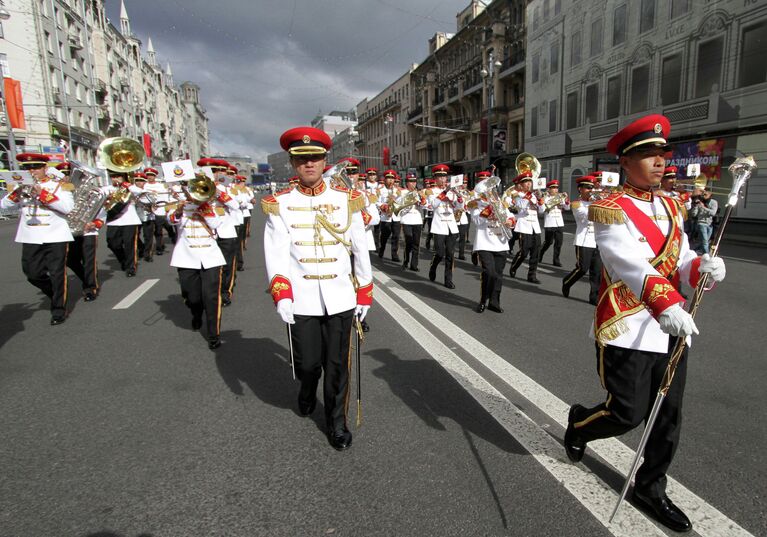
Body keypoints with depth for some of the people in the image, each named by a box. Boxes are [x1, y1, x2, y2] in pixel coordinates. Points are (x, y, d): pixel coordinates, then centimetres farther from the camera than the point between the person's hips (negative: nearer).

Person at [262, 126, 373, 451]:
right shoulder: (280, 204, 2)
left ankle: (336, 420, 27)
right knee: (307, 363, 10)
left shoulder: (347, 201, 4)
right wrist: (281, 294, -17)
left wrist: (364, 295, 7)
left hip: (340, 298, 1)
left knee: (337, 365, 6)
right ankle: (307, 394, 45)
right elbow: (276, 253, -6)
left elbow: (360, 250, 7)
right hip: (301, 299, 0)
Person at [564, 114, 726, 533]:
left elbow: (680, 262, 8)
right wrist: (667, 305, -37)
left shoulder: (670, 207, 13)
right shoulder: (610, 209, -10)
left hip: (671, 328, 7)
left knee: (668, 416, 11)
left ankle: (650, 488, 30)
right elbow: (630, 264, -25)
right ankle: (578, 422, 32)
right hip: (628, 331, -7)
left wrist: (703, 267, -15)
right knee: (628, 413, -1)